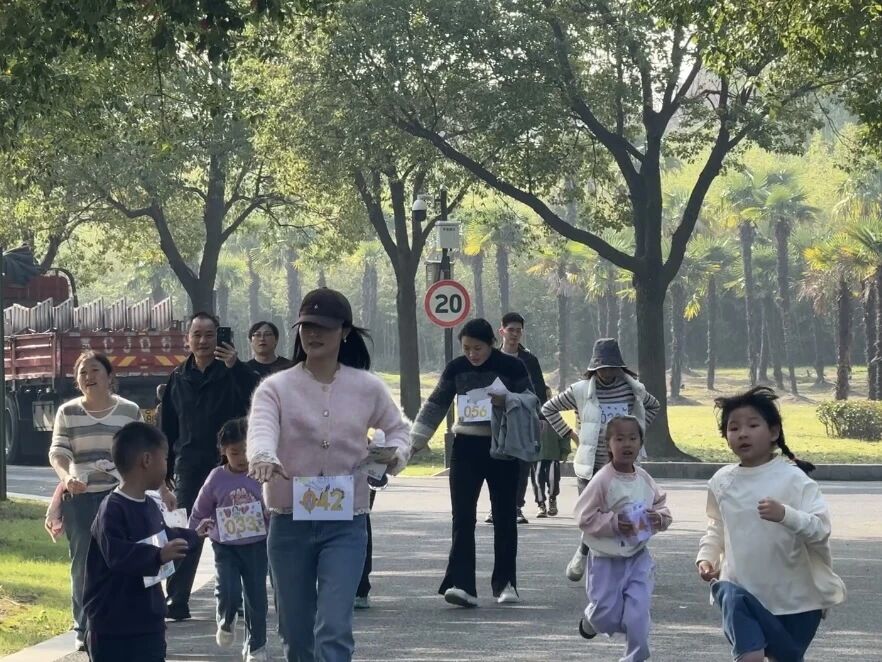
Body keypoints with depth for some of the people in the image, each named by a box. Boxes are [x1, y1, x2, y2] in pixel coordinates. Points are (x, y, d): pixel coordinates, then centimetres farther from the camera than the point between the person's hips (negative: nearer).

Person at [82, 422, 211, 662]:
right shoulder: (112, 509, -22)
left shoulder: (149, 506, 10)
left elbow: (165, 539, 30)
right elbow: (116, 555, -35)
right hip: (114, 627, -10)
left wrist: (194, 535, 46)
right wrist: (157, 556, -46)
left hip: (149, 620, 10)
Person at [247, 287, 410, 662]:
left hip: (345, 525, -1)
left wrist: (395, 453, -8)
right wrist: (263, 458, -48)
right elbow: (261, 428, -24)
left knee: (334, 630, -14)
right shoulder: (276, 387, -4)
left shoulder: (368, 388, 1)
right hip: (289, 523, 1)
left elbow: (396, 427, 17)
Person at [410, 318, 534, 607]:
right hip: (466, 447, 1)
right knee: (462, 517, -8)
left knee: (505, 518, 7)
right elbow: (436, 405, 6)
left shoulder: (512, 367, -6)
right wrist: (416, 440, -1)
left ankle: (505, 583, 18)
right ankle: (461, 584, -14)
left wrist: (507, 402, -20)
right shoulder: (456, 369, 1)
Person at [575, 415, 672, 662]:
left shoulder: (643, 478, -1)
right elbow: (585, 517, -15)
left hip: (639, 558, 3)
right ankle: (591, 618, 42)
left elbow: (661, 503, 12)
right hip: (607, 560, -3)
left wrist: (660, 518, -10)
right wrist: (614, 523, -24)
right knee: (606, 618, 6)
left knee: (638, 615, -6)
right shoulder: (602, 480, -17)